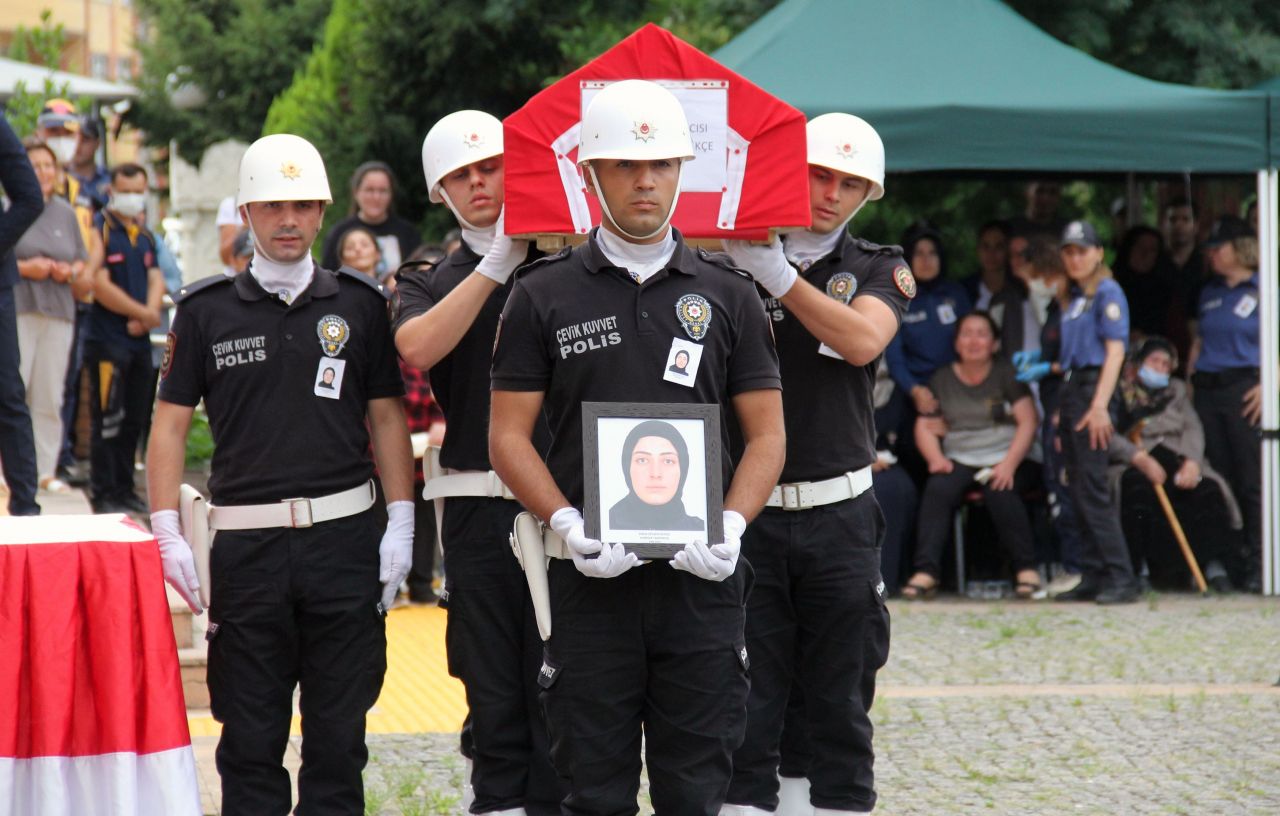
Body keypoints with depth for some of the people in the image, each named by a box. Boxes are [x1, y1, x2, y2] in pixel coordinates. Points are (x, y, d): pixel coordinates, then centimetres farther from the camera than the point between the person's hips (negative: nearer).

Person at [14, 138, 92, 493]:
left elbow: (83, 268, 21)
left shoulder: (65, 213, 16)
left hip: (58, 314, 4)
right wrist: (24, 268, -13)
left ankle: (46, 470, 9)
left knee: (49, 397, 4)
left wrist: (71, 273, -1)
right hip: (15, 311, -4)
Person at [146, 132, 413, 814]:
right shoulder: (206, 311, 5)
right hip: (246, 544, 0)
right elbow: (169, 423, 5)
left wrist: (401, 524, 2)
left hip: (344, 535, 1)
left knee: (339, 731, 3)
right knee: (249, 735, 2)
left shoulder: (359, 305, 8)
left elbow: (387, 418, 11)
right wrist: (168, 533, -5)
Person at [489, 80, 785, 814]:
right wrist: (568, 524, -14)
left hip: (700, 572, 1)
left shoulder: (728, 294, 8)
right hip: (591, 575, -1)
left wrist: (730, 525, -10)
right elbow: (509, 434, 2)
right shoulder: (545, 295, 5)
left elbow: (767, 433, 8)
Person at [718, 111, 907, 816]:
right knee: (747, 701, -3)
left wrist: (778, 276, -23)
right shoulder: (729, 260, 3)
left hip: (839, 514, 2)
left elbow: (863, 340, -14)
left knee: (841, 699, 8)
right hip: (748, 511, -2)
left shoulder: (878, 270, 7)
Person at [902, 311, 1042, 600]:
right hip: (960, 461, 2)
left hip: (1008, 458, -2)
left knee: (999, 491, -34)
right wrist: (936, 458, -10)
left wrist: (1008, 465, -19)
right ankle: (926, 571, -34)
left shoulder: (1007, 374, 3)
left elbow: (1028, 423, -5)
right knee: (938, 488, -28)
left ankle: (1026, 569, -24)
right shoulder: (942, 379, 13)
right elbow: (925, 427, 11)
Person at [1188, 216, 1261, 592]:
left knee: (1252, 482, -7)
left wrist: (1267, 386, -16)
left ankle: (1257, 566, -5)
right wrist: (1189, 382, 12)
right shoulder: (1209, 293, 18)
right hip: (1207, 389, 6)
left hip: (1245, 387, -6)